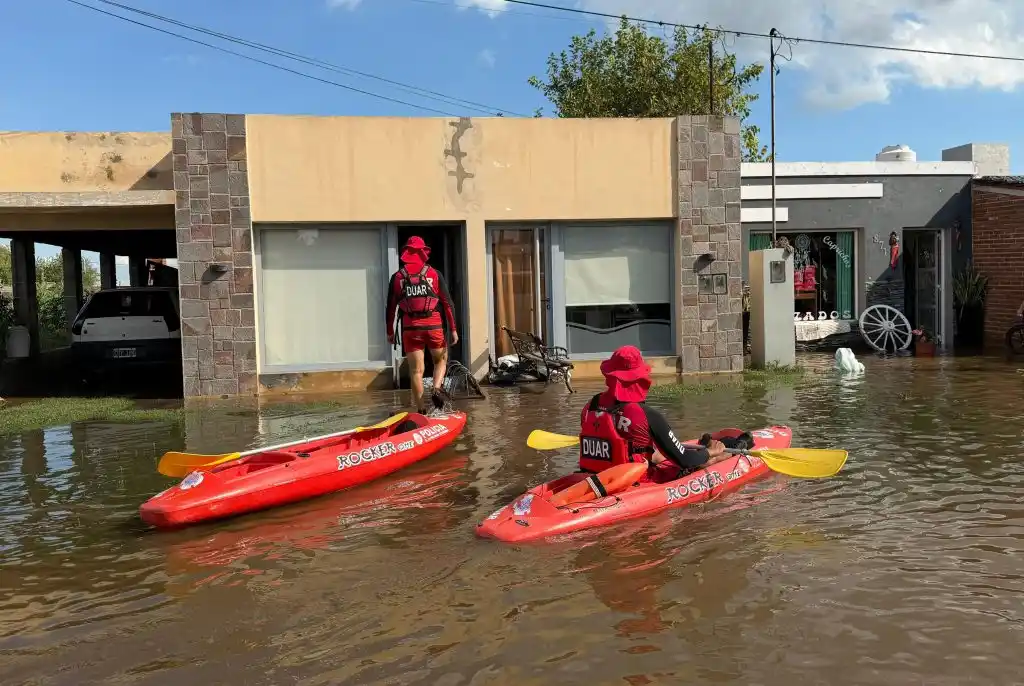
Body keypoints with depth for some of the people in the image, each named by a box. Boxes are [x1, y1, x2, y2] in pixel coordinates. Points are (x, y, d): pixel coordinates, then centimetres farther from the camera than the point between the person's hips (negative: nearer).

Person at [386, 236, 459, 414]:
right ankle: (437, 389, -3)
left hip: (410, 328, 1)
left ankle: (420, 410, 8)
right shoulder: (434, 274, 2)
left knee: (416, 370, 7)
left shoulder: (397, 277, 6)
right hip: (433, 326, -1)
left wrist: (390, 331, 18)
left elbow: (390, 307, 8)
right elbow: (447, 302, 1)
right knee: (441, 359, 21)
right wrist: (453, 329, 5)